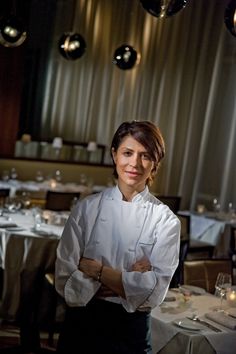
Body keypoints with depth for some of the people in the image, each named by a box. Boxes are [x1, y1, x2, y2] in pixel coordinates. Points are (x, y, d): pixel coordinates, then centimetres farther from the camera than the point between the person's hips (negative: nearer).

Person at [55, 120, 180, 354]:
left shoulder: (165, 220, -9)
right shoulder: (86, 208, -6)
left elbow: (155, 291, -14)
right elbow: (64, 280, -10)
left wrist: (95, 269, -17)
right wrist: (127, 282, -18)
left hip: (131, 331, -1)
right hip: (81, 325, 1)